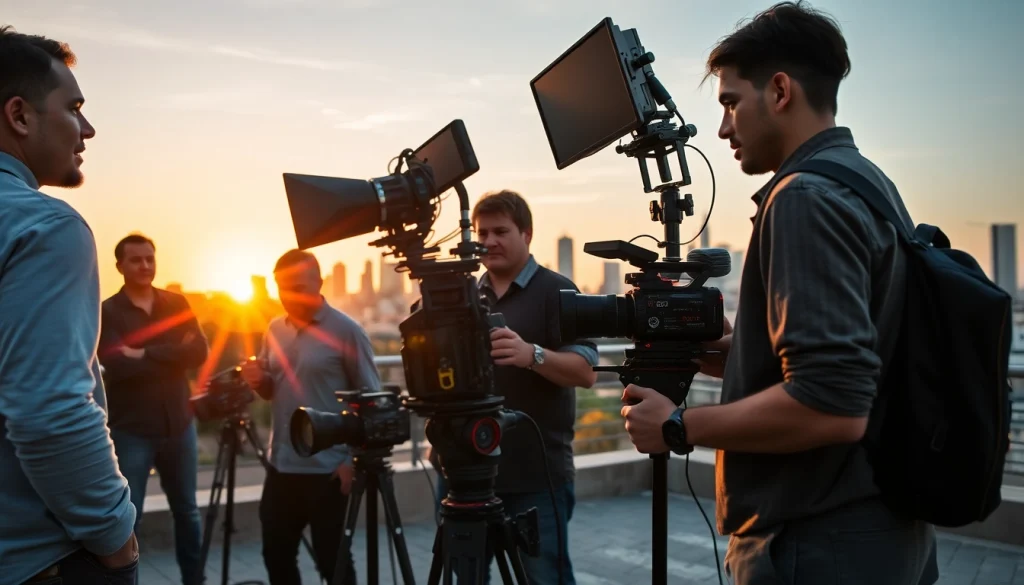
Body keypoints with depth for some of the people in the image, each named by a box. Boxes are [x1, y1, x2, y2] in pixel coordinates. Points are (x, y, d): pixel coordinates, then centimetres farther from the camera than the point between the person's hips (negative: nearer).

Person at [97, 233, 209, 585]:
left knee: (187, 511, 15)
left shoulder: (177, 304, 6)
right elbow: (119, 366, -19)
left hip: (179, 425, 4)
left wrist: (147, 354, -16)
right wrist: (173, 355, -14)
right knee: (127, 517, 0)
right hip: (131, 430, -4)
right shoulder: (107, 312, -5)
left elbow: (200, 352, -7)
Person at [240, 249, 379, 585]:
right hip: (281, 466, 6)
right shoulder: (274, 330, 8)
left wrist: (355, 459, -14)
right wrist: (259, 381, -5)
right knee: (276, 555, 15)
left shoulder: (346, 331, -10)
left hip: (328, 469, -6)